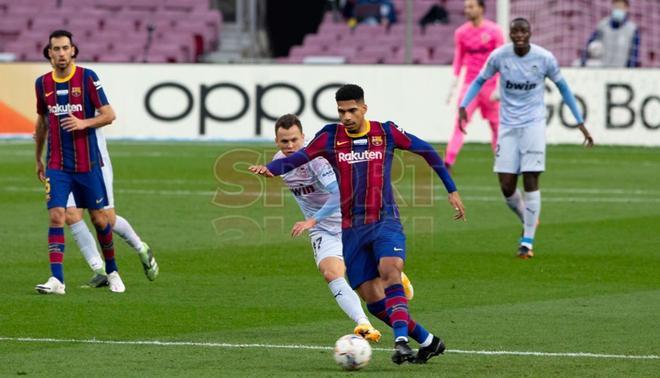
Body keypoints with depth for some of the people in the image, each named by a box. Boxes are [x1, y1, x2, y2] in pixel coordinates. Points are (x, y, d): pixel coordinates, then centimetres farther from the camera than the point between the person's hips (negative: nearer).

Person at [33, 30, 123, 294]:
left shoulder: (87, 78, -6)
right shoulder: (42, 83, 5)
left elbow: (109, 115, -6)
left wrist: (83, 123, -22)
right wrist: (38, 158, 23)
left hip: (87, 163, -2)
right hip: (57, 165, 2)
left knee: (98, 218, 7)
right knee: (56, 217, -13)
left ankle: (112, 272, 26)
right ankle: (57, 279, -17)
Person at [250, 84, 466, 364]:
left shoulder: (386, 132, 0)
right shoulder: (331, 136, 1)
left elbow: (426, 151, 11)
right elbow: (300, 157, -9)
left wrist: (452, 190, 14)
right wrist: (270, 168, -28)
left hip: (385, 221, -2)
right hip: (351, 230, 2)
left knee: (390, 271, -30)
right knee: (373, 299, -2)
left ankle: (401, 341, -36)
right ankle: (427, 341, 12)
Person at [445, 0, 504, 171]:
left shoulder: (494, 31, -5)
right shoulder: (461, 32, 4)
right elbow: (458, 60, 11)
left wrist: (499, 88, -13)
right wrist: (453, 85, 6)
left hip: (490, 85, -1)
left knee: (496, 125, 7)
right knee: (460, 123, -12)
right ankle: (448, 162, -20)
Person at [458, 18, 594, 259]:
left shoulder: (544, 58, -7)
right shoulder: (499, 56, -5)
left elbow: (562, 87, 7)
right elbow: (480, 81, 10)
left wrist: (581, 124, 7)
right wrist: (463, 106, -7)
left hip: (533, 124, -2)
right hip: (508, 126, 2)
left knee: (530, 181, -11)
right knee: (507, 186, -3)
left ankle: (527, 241, -5)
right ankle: (527, 220, 27)